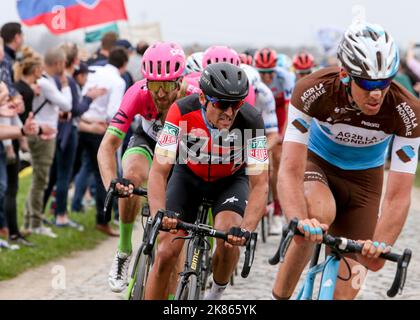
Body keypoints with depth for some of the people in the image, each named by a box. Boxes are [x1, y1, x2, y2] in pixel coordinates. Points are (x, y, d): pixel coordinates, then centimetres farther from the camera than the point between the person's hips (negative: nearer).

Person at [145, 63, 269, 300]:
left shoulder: (251, 121, -34)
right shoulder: (182, 112, -33)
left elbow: (260, 184, -33)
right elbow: (159, 172, -32)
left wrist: (246, 229, -49)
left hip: (230, 180, 0)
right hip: (189, 175, 1)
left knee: (229, 239, -26)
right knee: (167, 252, -11)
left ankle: (217, 293, 2)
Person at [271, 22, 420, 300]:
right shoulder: (313, 91, -33)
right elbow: (290, 172, -36)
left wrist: (380, 246, -46)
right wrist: (300, 221, -55)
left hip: (363, 178, 2)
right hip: (316, 163, -2)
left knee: (345, 290, -5)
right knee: (320, 214, -37)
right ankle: (280, 295, -19)